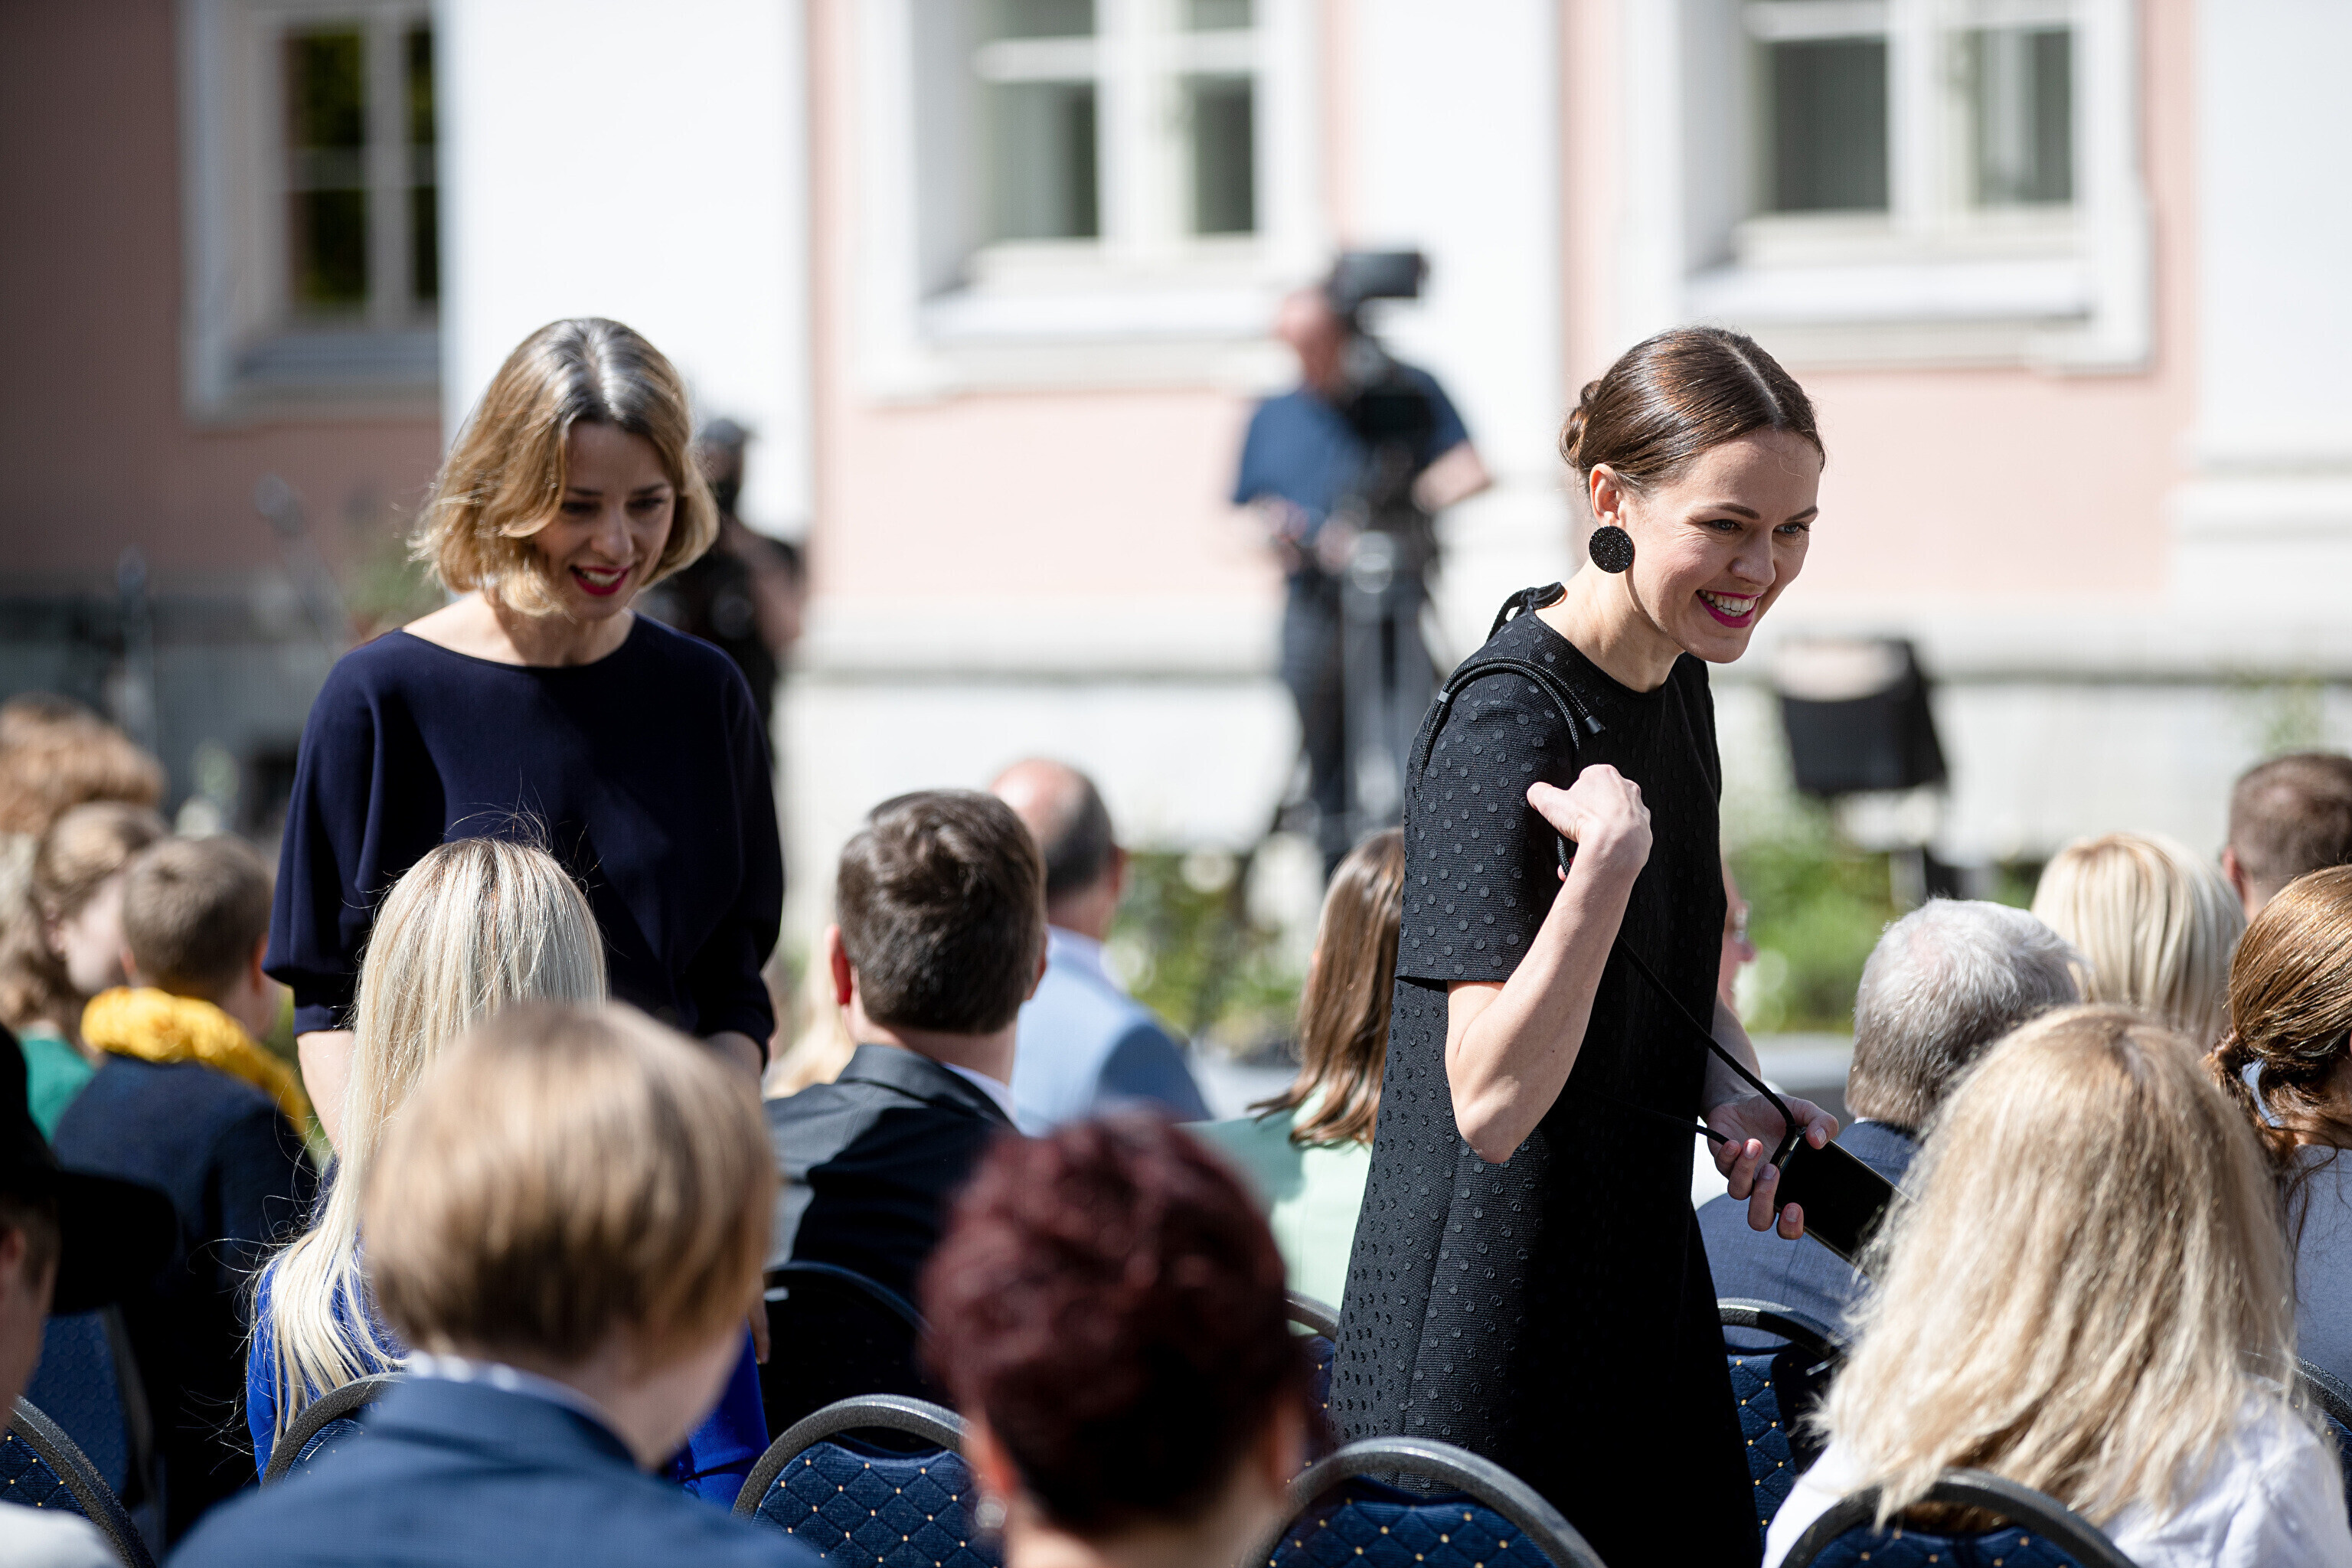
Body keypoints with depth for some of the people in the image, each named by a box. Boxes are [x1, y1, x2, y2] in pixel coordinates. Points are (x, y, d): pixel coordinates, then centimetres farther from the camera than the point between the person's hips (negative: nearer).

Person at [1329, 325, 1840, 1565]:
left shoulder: (1674, 680, 7)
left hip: (1642, 1305, 9)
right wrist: (1608, 860, -36)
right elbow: (1492, 1102, -26)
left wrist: (1737, 1102, 2)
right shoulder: (1507, 728, -20)